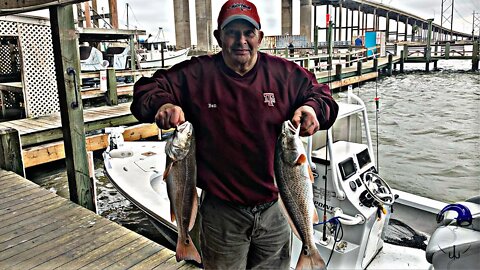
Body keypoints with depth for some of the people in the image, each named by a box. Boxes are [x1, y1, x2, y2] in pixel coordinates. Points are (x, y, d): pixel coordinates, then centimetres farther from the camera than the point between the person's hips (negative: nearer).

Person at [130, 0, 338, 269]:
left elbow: (321, 93, 8)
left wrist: (313, 108, -16)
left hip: (275, 206, 2)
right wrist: (161, 105, -23)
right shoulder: (196, 75, -6)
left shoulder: (285, 74, -2)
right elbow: (146, 89, 1)